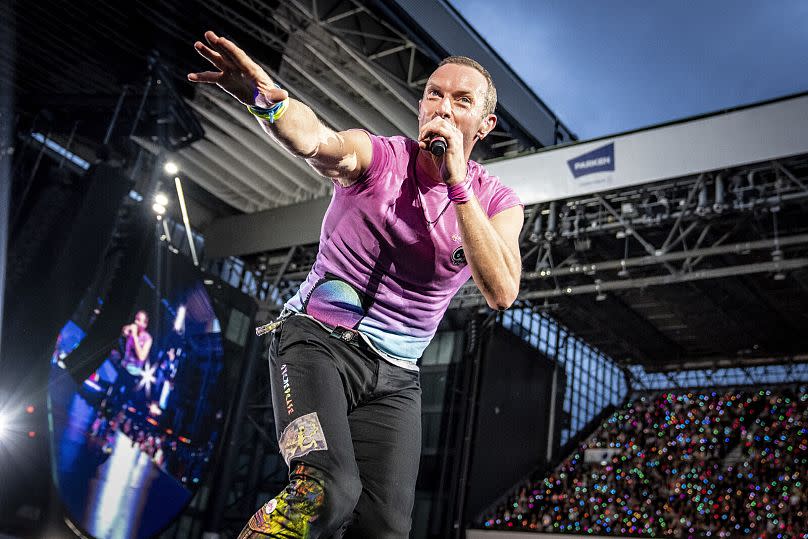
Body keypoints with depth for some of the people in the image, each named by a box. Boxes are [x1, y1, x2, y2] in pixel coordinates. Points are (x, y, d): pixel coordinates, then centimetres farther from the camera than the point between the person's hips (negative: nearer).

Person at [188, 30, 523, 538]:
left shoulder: (497, 203, 1)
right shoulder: (375, 154, -5)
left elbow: (502, 292, -17)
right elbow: (319, 141, -30)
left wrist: (457, 183, -21)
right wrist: (272, 100, -52)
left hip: (395, 376, 4)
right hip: (317, 340, -3)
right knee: (328, 491, -27)